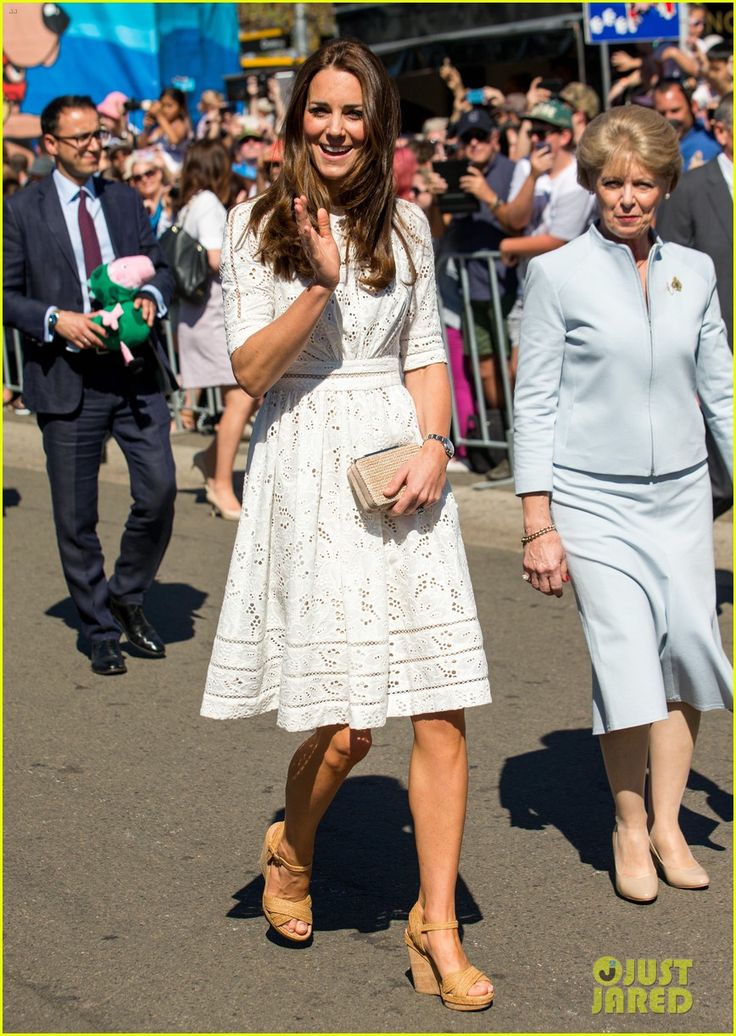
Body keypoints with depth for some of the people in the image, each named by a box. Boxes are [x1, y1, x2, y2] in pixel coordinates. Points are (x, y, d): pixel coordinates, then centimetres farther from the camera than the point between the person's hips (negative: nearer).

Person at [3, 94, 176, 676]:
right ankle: (102, 633, 20)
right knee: (76, 518, 4)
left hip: (135, 371, 3)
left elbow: (159, 265, 17)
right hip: (68, 380, -3)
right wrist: (57, 319, -16)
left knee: (159, 490, -6)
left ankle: (129, 599, 19)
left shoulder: (126, 201, 12)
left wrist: (152, 297, -5)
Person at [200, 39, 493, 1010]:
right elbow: (250, 369, -4)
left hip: (399, 463, 3)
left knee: (441, 711, -3)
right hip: (308, 471, -3)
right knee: (343, 725, -3)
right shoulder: (257, 225, 2)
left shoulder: (405, 224, 11)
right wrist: (319, 282, -17)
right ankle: (292, 848, 30)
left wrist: (434, 446, -5)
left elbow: (426, 354, 12)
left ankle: (438, 928, 9)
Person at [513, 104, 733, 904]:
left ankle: (667, 824, 17)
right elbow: (535, 403, -3)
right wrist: (537, 525, -7)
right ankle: (629, 830, 10)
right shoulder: (558, 274, -3)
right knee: (627, 661, -10)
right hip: (594, 499, -3)